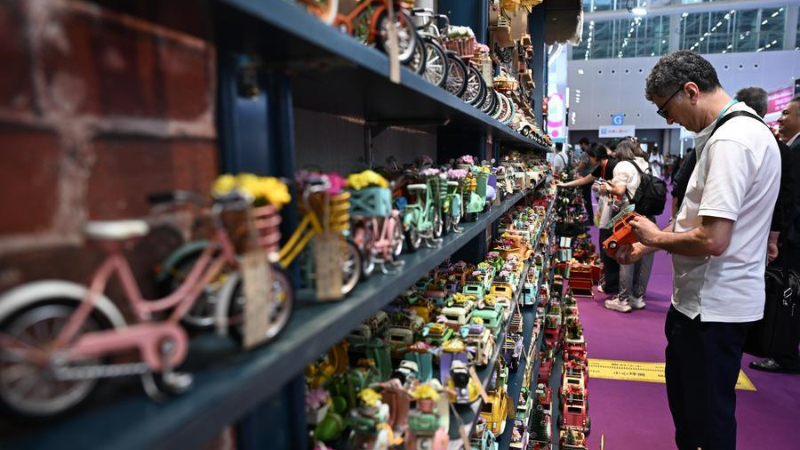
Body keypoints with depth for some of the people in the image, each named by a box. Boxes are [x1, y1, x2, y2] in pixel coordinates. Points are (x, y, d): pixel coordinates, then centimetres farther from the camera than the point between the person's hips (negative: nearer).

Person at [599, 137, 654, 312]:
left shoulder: (622, 165, -3)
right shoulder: (647, 165, 14)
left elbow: (620, 190, -14)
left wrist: (607, 189, 6)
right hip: (648, 213, 6)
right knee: (644, 257, 10)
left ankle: (623, 300, 8)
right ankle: (638, 297, 20)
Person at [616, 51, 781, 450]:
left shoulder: (730, 141, -23)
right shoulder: (741, 129, 11)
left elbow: (712, 240, -29)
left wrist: (656, 237, -10)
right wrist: (646, 248, 10)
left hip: (713, 305, -10)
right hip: (703, 297, 10)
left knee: (708, 418, 8)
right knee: (683, 398, 25)